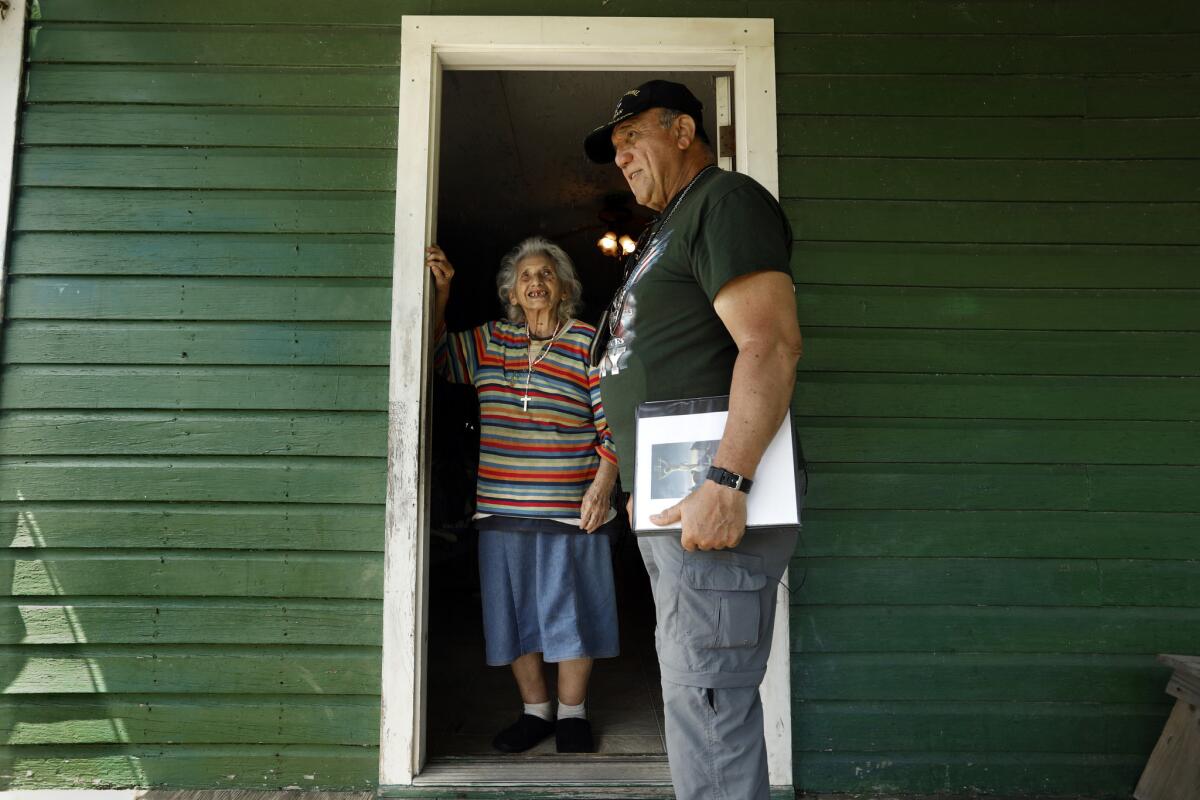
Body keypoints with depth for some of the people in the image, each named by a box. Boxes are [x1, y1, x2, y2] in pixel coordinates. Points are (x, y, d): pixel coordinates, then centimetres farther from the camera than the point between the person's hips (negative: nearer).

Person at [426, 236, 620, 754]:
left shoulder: (588, 342, -1)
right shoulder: (488, 342, 12)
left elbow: (613, 419, -4)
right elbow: (434, 352, 20)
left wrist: (603, 482, -14)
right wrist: (441, 289, 10)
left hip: (571, 509, -4)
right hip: (501, 508, 4)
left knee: (570, 609, 5)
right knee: (514, 610, 10)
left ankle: (573, 713, 21)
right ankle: (535, 710, 26)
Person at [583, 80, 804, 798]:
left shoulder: (724, 201, -5)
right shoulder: (668, 229, 26)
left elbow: (771, 344, -20)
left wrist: (726, 483, -27)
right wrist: (623, 478, 26)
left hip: (716, 505, -10)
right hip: (673, 508, 11)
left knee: (708, 708, -7)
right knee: (699, 703, 16)